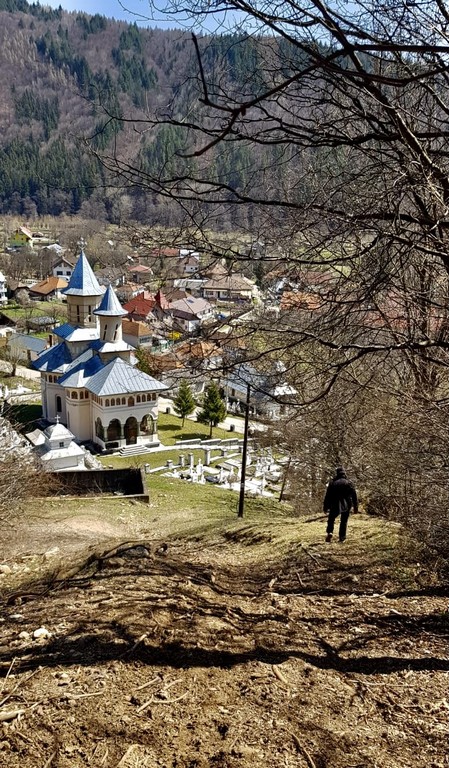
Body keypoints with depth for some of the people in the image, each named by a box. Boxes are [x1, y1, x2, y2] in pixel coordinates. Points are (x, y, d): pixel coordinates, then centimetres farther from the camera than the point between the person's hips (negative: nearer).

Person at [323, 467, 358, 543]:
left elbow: (327, 496, 1)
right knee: (344, 521, 15)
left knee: (331, 519, 13)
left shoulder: (332, 483, 0)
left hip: (335, 505, 0)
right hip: (346, 505, 1)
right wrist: (356, 506, 6)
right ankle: (342, 537, 12)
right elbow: (354, 495, 0)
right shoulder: (348, 483, 1)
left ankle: (329, 532, -9)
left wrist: (325, 507, 7)